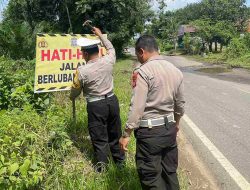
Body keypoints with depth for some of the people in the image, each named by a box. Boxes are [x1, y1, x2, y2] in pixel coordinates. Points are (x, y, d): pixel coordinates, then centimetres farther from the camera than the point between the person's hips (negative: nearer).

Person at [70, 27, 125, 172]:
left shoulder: (82, 71, -16)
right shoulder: (108, 61, -7)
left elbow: (75, 91, -1)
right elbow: (111, 48, 18)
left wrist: (72, 97, 22)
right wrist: (100, 35, 30)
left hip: (96, 105, -4)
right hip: (112, 100, 5)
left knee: (99, 137, 9)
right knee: (115, 132, 20)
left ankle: (102, 166, 18)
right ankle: (120, 159, 36)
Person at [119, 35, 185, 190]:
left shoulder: (143, 72, -16)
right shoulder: (176, 71, 6)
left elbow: (137, 107, -20)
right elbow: (180, 103, 14)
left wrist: (126, 134, -13)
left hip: (150, 131, -7)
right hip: (170, 128, 7)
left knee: (151, 177, 6)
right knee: (170, 171, 20)